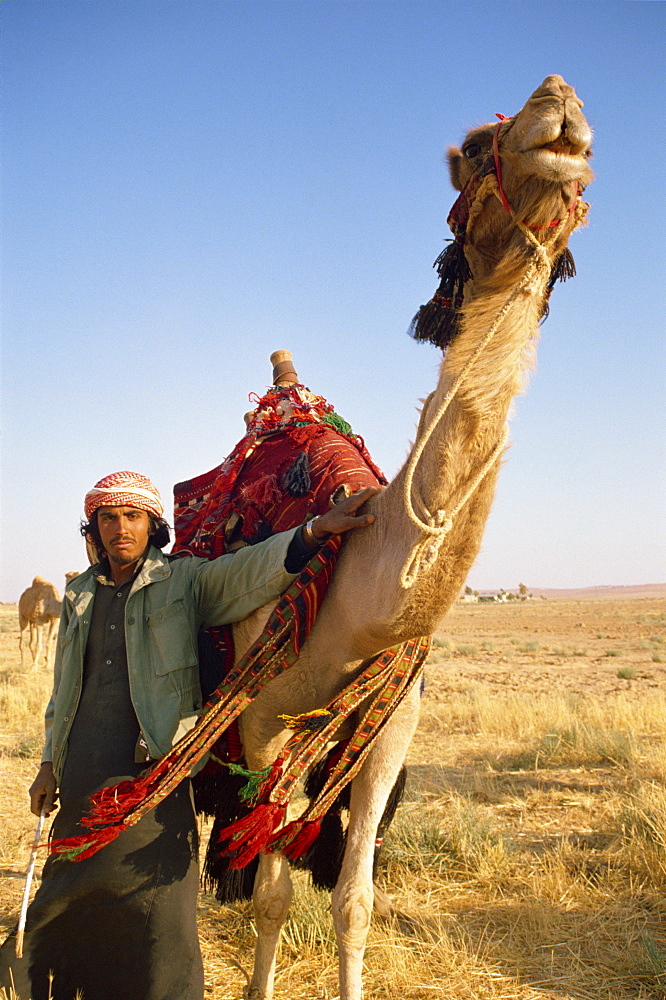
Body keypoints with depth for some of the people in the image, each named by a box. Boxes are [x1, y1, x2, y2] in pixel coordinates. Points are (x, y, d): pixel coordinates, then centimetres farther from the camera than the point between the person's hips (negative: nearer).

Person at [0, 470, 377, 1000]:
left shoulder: (184, 581, -1)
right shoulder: (80, 596, 14)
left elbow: (251, 570, -18)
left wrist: (315, 529, -34)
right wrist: (50, 763, 17)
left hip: (152, 775, -4)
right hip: (82, 778, 5)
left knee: (154, 905, -2)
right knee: (72, 895, 13)